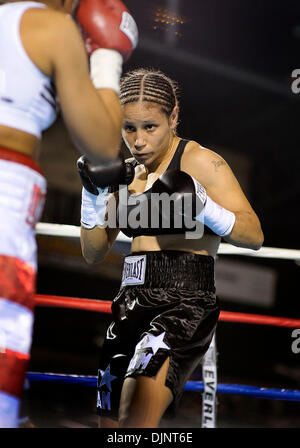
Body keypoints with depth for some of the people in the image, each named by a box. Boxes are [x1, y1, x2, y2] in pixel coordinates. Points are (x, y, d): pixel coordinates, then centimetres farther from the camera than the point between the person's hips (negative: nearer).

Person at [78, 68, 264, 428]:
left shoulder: (199, 161, -5)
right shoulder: (126, 173, 14)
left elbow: (254, 235, -10)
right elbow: (93, 252, 13)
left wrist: (201, 207, -27)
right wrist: (93, 192, 0)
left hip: (184, 304, -7)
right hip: (132, 304, 7)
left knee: (134, 419, -27)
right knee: (110, 425, 7)